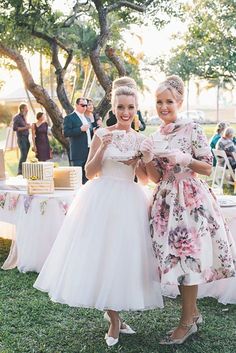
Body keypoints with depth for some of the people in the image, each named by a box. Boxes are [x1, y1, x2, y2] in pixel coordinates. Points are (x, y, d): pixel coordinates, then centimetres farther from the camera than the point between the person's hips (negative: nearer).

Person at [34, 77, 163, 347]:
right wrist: (102, 148, -14)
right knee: (101, 254, -2)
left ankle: (113, 310, 26)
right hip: (102, 200, -2)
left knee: (124, 255, 4)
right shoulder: (102, 134, 0)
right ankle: (114, 319, 14)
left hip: (129, 201, 3)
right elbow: (90, 172, -1)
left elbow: (144, 178, 11)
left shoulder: (140, 140, 8)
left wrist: (138, 163, -8)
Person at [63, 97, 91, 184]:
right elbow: (66, 133, -15)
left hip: (88, 151, 7)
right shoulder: (69, 118, -4)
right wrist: (80, 129, -20)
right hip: (78, 152, -7)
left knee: (86, 177, 10)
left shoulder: (87, 118, 20)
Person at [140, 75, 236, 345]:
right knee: (174, 257, 9)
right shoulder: (155, 137, 11)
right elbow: (156, 177, 9)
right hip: (166, 201, 6)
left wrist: (184, 159, -20)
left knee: (187, 257, -2)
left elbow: (208, 168, -5)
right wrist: (147, 158, -7)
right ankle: (193, 313, 27)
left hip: (191, 199, -6)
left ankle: (187, 321, 13)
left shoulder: (191, 129, -6)